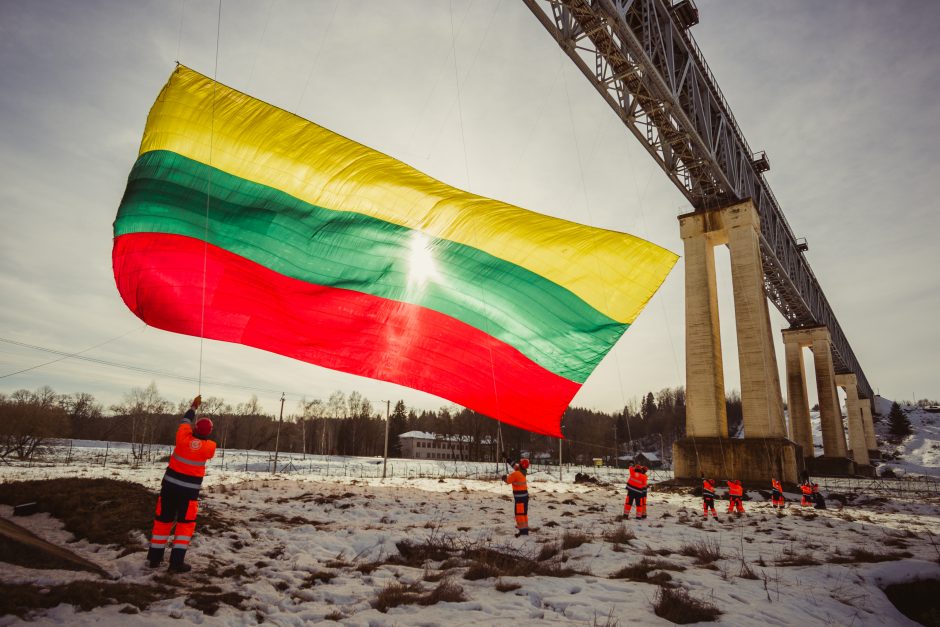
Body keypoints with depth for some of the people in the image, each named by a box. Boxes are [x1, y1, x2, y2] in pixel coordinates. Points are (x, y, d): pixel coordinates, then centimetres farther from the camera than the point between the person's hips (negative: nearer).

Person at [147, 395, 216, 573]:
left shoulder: (184, 437, -12)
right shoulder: (210, 446, -13)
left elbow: (185, 421, 8)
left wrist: (194, 407, 21)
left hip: (170, 484, 2)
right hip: (189, 489, -2)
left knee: (163, 520, 16)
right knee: (185, 524, 10)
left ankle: (155, 557, 26)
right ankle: (177, 561, 4)